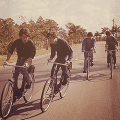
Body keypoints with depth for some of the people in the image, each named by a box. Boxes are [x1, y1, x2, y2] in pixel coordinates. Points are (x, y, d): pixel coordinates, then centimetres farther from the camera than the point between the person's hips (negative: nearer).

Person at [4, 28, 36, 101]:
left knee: (23, 69, -34)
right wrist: (7, 60, -28)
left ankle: (29, 82, -5)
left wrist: (27, 62, -36)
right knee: (15, 76, -7)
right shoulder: (17, 42, -9)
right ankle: (15, 94, 5)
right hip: (20, 60, 3)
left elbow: (32, 54, -20)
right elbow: (10, 51, -12)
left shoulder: (30, 43, -15)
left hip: (28, 59, -3)